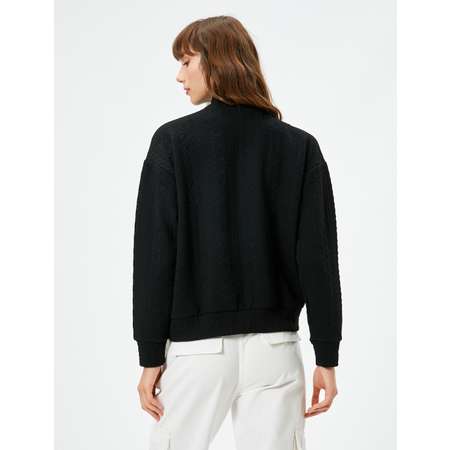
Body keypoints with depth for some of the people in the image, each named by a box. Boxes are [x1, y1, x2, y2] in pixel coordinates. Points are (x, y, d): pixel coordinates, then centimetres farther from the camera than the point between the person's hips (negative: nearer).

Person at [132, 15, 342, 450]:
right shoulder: (301, 147, 3)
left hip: (197, 346, -2)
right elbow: (318, 257, -1)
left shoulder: (173, 141, -3)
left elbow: (155, 254, -5)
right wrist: (326, 356, 3)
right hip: (274, 345, 2)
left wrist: (150, 354, 0)